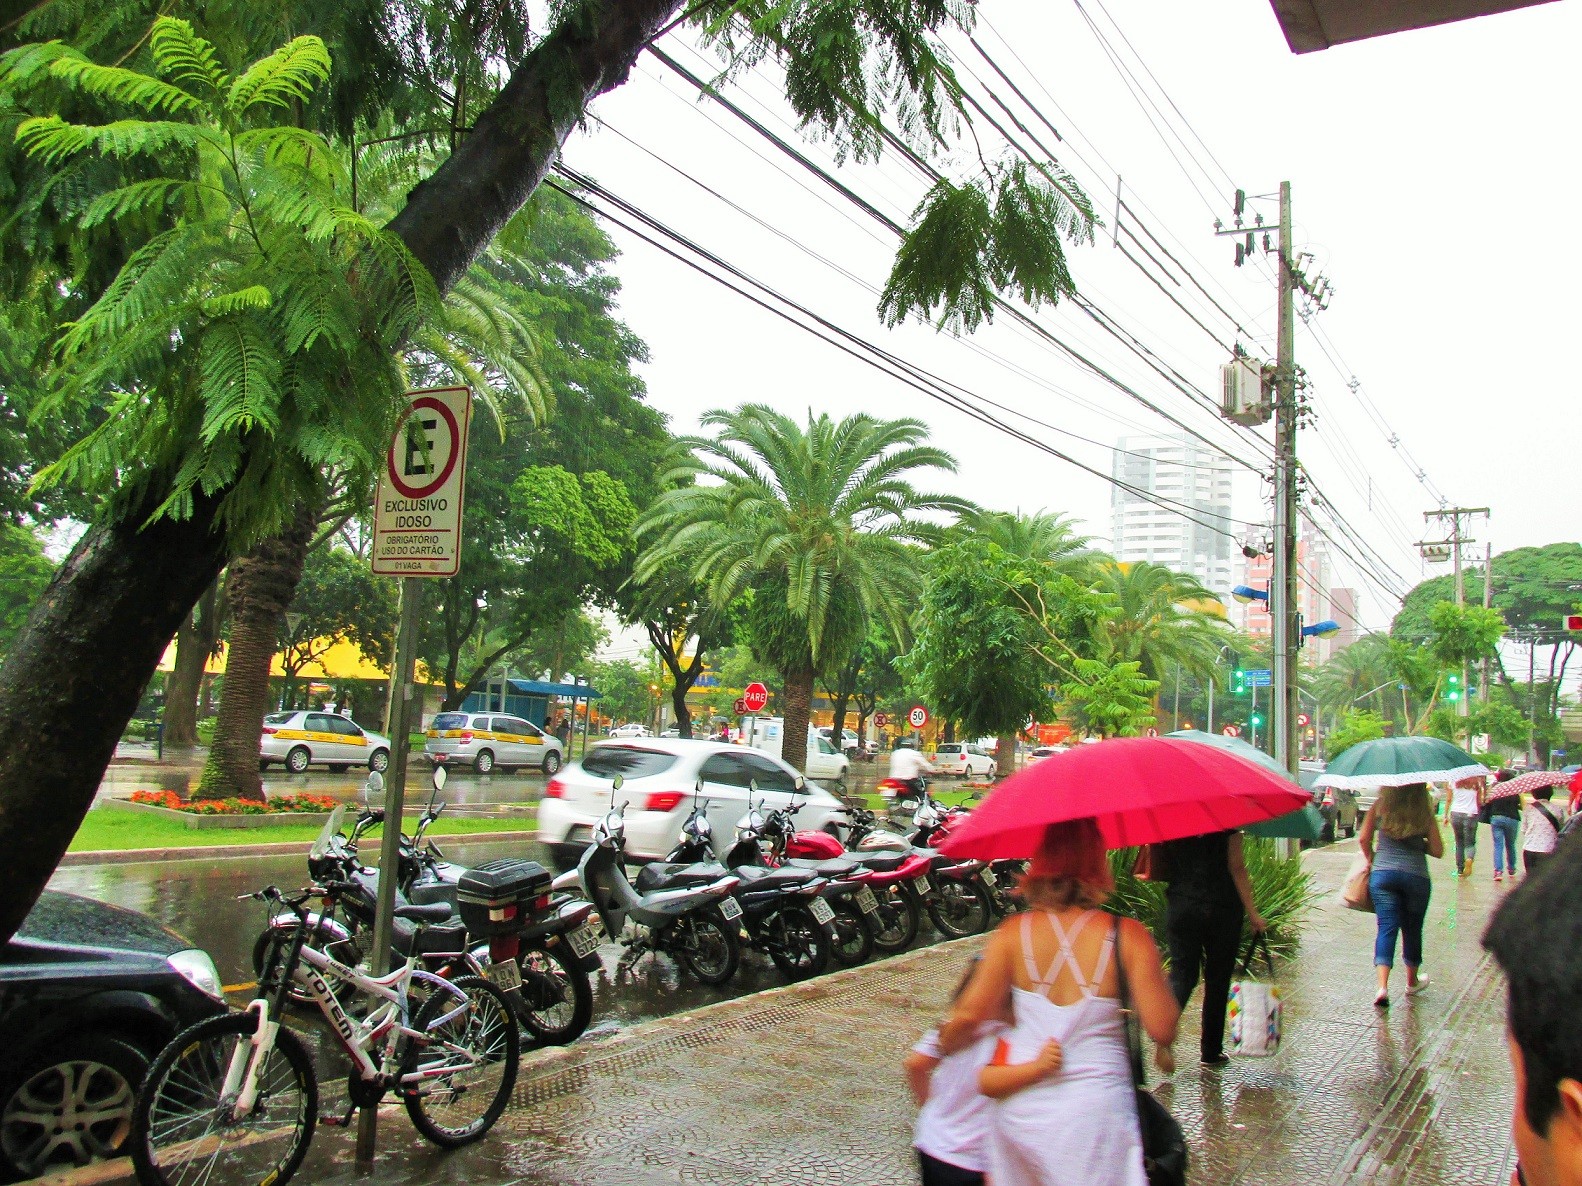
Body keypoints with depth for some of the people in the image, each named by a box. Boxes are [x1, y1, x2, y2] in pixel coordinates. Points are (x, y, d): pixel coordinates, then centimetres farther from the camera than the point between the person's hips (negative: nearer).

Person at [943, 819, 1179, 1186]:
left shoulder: (1014, 932, -7)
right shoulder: (1127, 935, -13)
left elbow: (970, 1011, -3)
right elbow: (1162, 1029, -12)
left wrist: (946, 1038, 18)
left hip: (1019, 1106, 3)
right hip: (1094, 1111, -3)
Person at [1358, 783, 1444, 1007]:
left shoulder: (1380, 806, -1)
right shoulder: (1425, 811, -3)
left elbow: (1363, 839, 2)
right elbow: (1437, 851, -2)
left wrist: (1371, 859, 20)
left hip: (1382, 873, 0)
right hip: (1416, 875, 0)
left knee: (1386, 927, -1)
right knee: (1412, 928, 17)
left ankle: (1382, 986, -17)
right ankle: (1412, 982, 36)